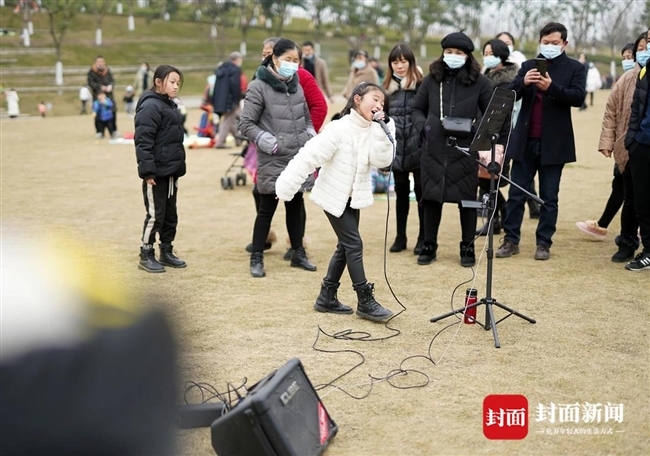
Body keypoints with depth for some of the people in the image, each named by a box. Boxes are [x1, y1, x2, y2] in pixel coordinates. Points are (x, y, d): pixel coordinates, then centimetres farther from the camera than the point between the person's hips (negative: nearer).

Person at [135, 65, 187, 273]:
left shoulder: (170, 105, 15)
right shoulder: (150, 106, -15)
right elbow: (143, 141, -20)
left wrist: (179, 166, 21)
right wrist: (147, 171, -23)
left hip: (171, 171, 9)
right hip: (156, 173, -9)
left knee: (170, 215, 14)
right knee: (155, 215, -3)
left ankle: (166, 252, 24)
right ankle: (146, 256, 8)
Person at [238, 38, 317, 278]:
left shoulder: (297, 86, 9)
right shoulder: (259, 87, -10)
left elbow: (307, 118, 21)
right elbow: (246, 123, -10)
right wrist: (271, 143, -16)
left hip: (299, 160, 6)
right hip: (272, 162, -6)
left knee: (296, 206, 15)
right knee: (267, 209, 3)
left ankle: (298, 253, 27)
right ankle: (257, 258, 15)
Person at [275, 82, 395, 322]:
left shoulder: (375, 132, -1)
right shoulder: (339, 129, -20)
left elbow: (382, 160, -17)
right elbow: (310, 157, -23)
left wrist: (383, 130, -24)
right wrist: (286, 187, -25)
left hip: (353, 198, 8)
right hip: (333, 196, -8)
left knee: (345, 246, 13)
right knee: (354, 244, -8)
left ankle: (327, 297, 25)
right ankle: (365, 301, 1)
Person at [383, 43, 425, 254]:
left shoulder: (421, 84, -5)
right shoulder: (388, 87, 10)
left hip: (418, 147, -4)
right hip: (397, 147, 4)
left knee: (420, 191, 5)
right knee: (401, 191, 12)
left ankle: (423, 237, 13)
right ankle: (400, 236, 20)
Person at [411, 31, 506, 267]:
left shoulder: (479, 81, 0)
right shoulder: (432, 79, 6)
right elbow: (417, 109, 14)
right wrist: (424, 125, -4)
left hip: (466, 152, -2)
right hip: (433, 150, 2)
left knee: (467, 199, 6)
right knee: (431, 197, 8)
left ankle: (468, 248, 19)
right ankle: (429, 246, 21)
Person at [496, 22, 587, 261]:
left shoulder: (575, 68, 3)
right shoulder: (528, 65, 10)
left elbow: (578, 97, -11)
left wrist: (551, 87, -26)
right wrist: (523, 82, -20)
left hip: (554, 143, -2)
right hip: (525, 141, 2)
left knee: (549, 197, 5)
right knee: (516, 194, 4)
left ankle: (544, 243, 12)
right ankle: (511, 240, 12)